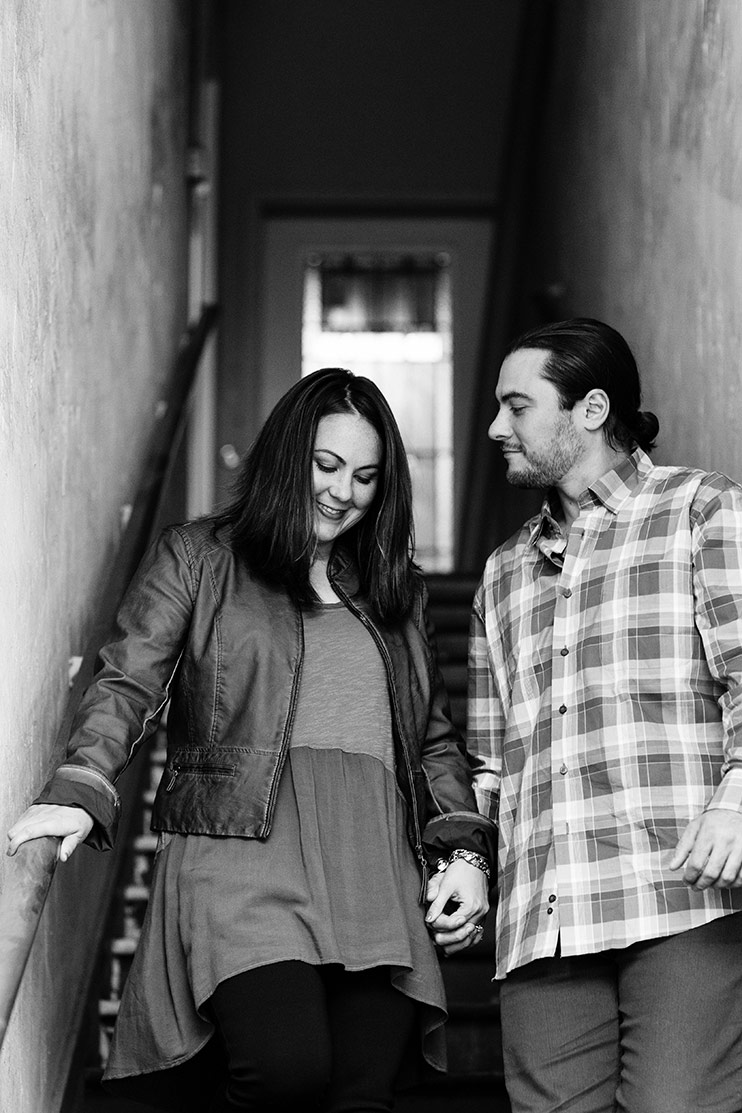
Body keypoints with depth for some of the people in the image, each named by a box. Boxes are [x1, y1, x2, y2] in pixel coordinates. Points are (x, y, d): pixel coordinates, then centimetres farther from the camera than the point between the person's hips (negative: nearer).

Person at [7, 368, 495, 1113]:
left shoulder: (395, 592, 23)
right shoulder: (196, 559, 11)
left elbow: (434, 741, 26)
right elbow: (127, 685, 0)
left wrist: (462, 850, 11)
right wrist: (81, 790, -17)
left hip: (377, 883, 5)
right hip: (241, 866, -4)